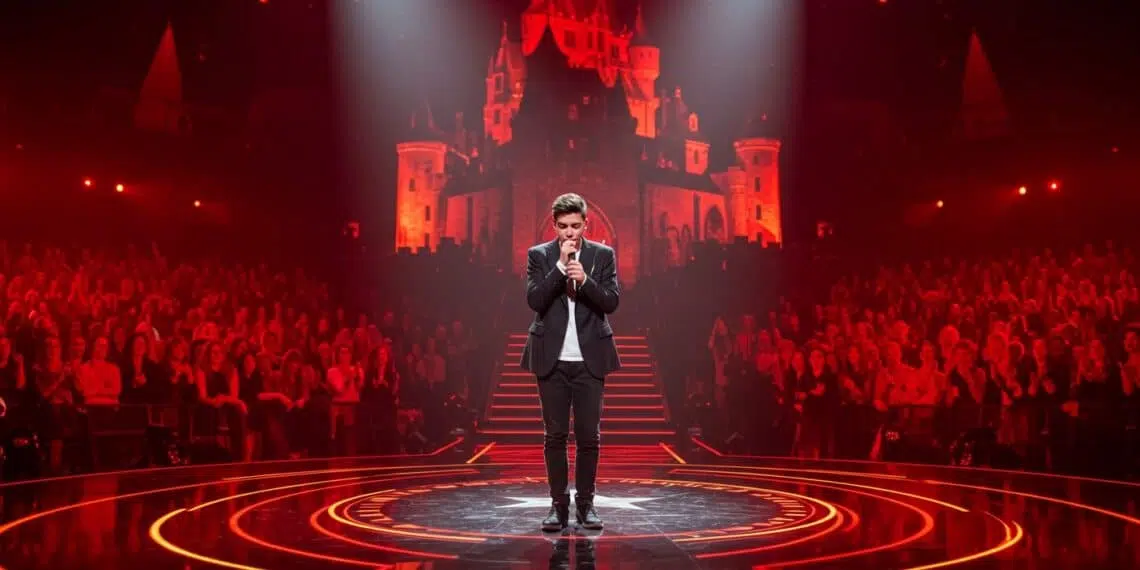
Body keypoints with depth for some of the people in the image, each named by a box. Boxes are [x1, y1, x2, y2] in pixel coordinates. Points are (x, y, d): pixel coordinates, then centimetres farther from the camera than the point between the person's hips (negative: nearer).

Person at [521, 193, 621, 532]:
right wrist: (560, 265, -16)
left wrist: (584, 278, -20)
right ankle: (559, 504, 14)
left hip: (589, 359, 0)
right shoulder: (539, 255, 2)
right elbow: (534, 301, -10)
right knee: (555, 435, 5)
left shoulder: (603, 255, 3)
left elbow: (611, 303, -4)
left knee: (589, 435, 4)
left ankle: (586, 503, 16)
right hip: (552, 359, 0)